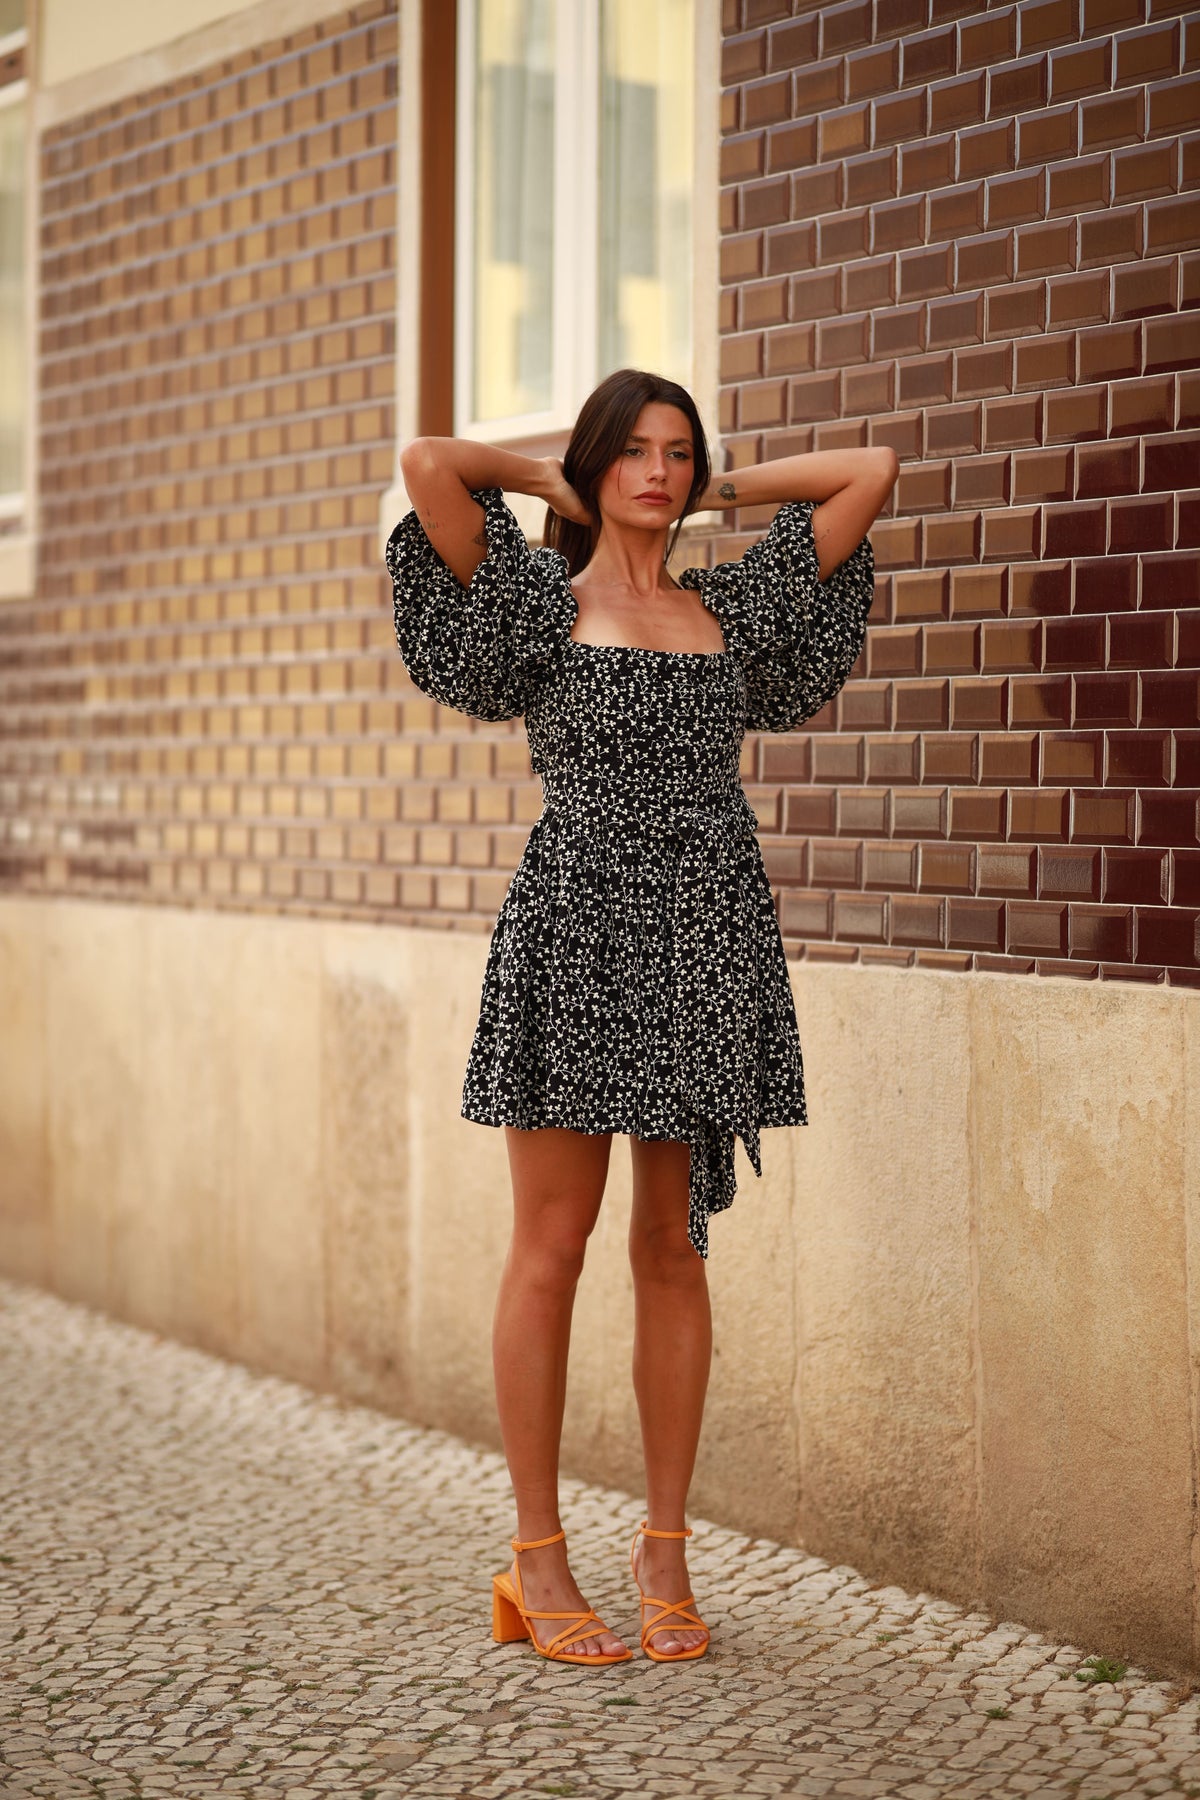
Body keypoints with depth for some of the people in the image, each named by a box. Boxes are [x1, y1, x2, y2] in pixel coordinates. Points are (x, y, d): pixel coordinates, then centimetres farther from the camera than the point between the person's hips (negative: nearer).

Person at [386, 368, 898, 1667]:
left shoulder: (733, 606, 15)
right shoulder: (541, 603, 4)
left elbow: (871, 471, 18)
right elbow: (427, 464, -10)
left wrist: (718, 491, 18)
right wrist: (551, 484, 7)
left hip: (706, 939, 4)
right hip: (577, 927, -4)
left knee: (673, 1248, 7)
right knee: (552, 1245, -1)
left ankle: (665, 1548, 14)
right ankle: (537, 1562, 7)